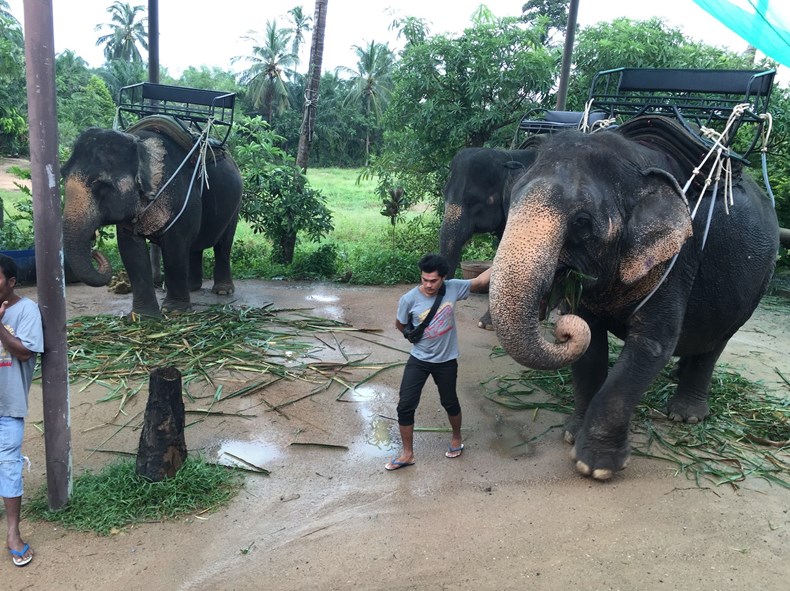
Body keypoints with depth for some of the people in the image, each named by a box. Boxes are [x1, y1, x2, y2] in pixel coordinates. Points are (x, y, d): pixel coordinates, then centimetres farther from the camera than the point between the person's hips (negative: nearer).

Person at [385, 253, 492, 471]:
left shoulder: (453, 288, -13)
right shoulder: (409, 299, -17)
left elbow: (480, 281, -5)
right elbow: (400, 325, 1)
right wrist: (417, 336, 5)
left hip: (446, 361, 1)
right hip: (418, 360, 0)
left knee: (450, 403, 18)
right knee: (405, 406, -1)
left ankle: (457, 438, 47)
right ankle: (407, 454, 18)